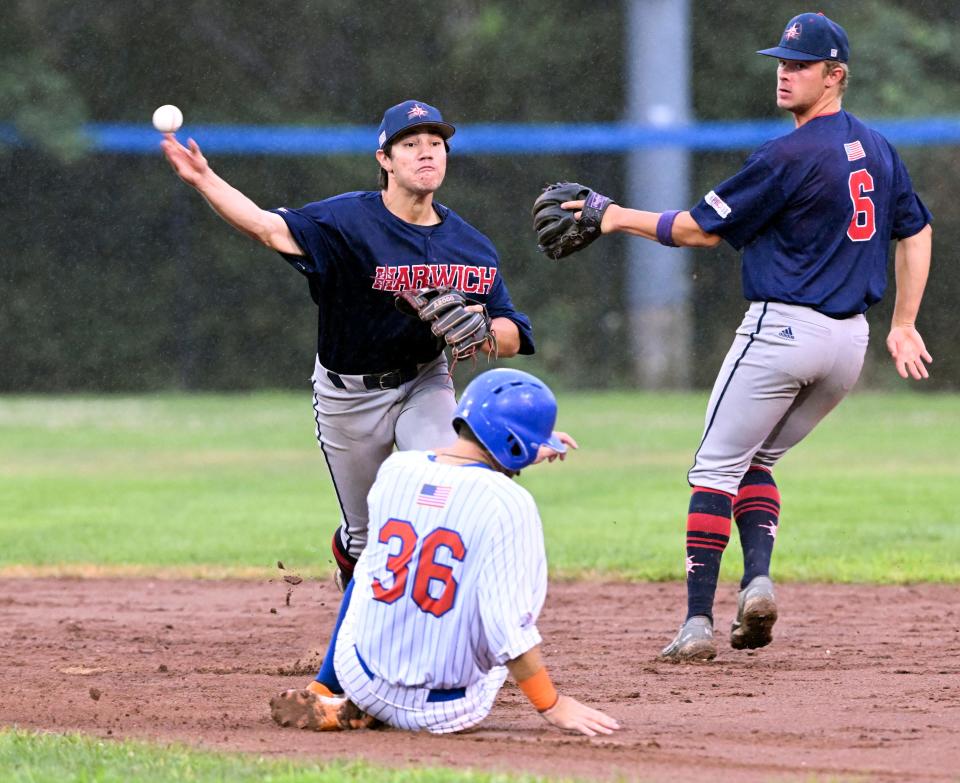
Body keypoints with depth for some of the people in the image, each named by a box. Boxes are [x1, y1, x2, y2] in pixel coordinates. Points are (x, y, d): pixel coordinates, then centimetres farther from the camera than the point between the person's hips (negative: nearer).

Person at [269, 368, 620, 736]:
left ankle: (324, 698, 28)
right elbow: (508, 626, -21)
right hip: (448, 714, -6)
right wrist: (552, 706, -12)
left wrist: (523, 453, 30)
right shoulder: (510, 503, -18)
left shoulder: (393, 470, -1)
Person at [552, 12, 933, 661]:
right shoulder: (879, 150, 10)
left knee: (716, 468, 0)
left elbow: (702, 229, -8)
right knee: (757, 460, 20)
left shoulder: (789, 157, -13)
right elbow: (917, 232, 17)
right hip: (850, 340, 7)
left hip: (782, 328, -7)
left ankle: (699, 621, -8)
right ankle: (758, 581, -3)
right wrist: (904, 325, 20)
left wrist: (618, 218, 2)